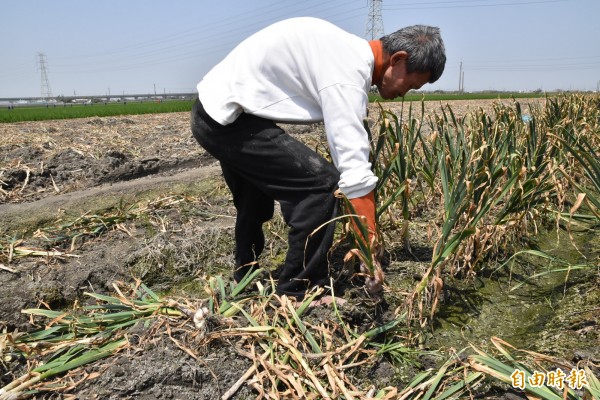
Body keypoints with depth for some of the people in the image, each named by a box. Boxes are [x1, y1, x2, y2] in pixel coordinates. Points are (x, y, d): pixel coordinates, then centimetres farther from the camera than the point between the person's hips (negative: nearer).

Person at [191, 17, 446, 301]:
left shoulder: (349, 49, 9)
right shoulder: (349, 70, -22)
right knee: (321, 184, -16)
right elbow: (355, 172, -26)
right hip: (227, 117, -10)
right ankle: (298, 294, -4)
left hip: (215, 110, 10)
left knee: (254, 204, 25)